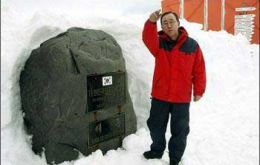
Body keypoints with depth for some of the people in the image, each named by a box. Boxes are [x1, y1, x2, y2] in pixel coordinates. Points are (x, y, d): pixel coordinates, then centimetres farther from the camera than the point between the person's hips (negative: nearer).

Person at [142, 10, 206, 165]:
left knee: (180, 131, 11)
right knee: (156, 126, 18)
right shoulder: (158, 43, -3)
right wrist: (151, 22, -45)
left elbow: (199, 70, 0)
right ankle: (157, 150, 42)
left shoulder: (192, 45, -5)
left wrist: (199, 91, 0)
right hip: (160, 96, 2)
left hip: (182, 97, -1)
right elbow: (148, 38, -27)